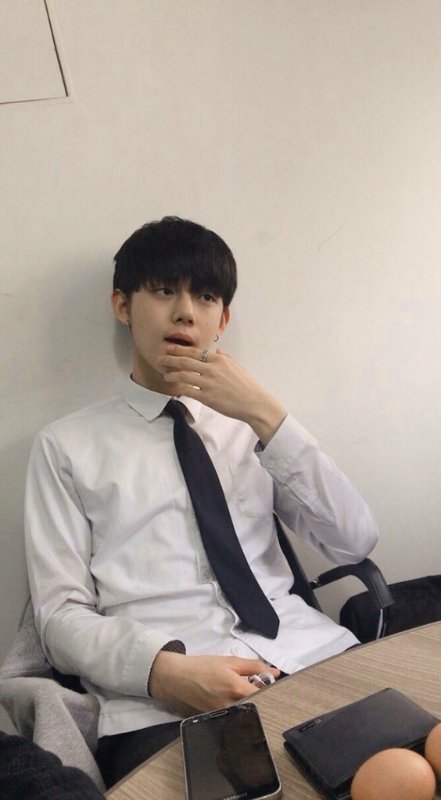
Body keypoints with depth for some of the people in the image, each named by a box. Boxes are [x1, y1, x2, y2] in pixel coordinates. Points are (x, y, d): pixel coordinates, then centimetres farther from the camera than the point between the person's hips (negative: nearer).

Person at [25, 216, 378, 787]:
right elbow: (61, 616, 3)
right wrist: (166, 670, -17)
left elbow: (355, 544, 6)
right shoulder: (68, 446, 10)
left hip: (306, 656, 3)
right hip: (159, 702, -2)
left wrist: (266, 416, -4)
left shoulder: (250, 426, 17)